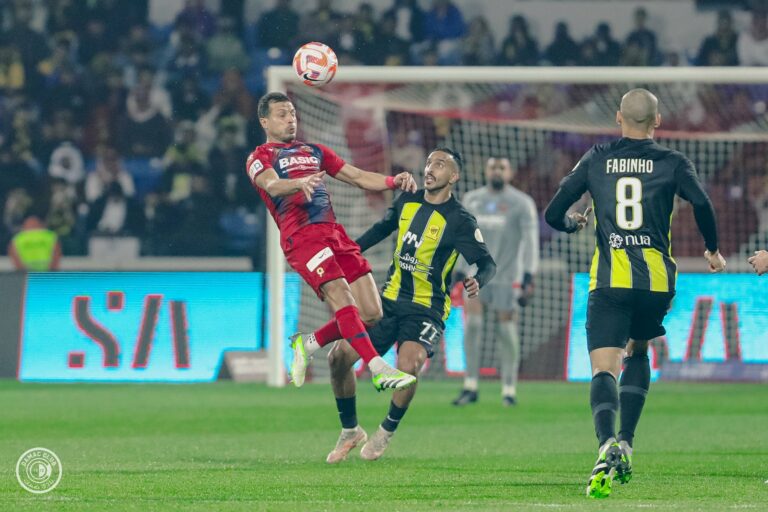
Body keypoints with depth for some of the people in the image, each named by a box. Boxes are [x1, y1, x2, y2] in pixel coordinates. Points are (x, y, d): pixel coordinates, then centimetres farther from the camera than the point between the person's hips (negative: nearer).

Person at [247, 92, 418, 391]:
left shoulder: (314, 152, 28)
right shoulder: (260, 157, 9)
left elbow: (358, 177, 22)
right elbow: (272, 186, -13)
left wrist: (394, 181, 2)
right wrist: (300, 183, -36)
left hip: (334, 232, 7)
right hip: (301, 237, -6)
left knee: (371, 312, -4)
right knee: (342, 298, -24)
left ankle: (307, 345, 16)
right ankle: (378, 370, -32)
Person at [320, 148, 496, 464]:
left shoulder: (459, 221, -12)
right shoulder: (407, 202, 4)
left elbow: (488, 263, -13)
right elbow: (382, 228, 23)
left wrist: (477, 282, -35)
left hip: (427, 310, -5)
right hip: (390, 300, 6)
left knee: (408, 366, -31)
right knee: (339, 356, -6)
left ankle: (387, 431, -4)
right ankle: (350, 431, 14)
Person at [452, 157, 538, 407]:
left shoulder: (522, 203, -1)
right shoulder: (472, 200, 11)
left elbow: (530, 242, -5)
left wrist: (529, 279, -12)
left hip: (507, 277, -3)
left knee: (507, 330, -1)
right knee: (471, 325, -10)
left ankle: (509, 390, 8)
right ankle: (470, 388, -4)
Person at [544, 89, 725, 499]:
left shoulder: (596, 160, 9)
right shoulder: (672, 163, 6)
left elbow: (553, 214, 8)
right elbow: (701, 204, -10)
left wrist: (574, 223, 32)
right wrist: (713, 251, 7)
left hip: (609, 280, -1)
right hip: (657, 278, 1)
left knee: (604, 369, -9)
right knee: (637, 352, 26)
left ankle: (607, 445, -37)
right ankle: (625, 444, 13)